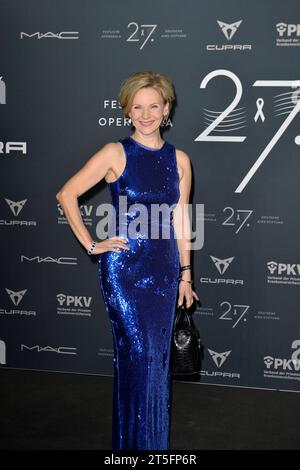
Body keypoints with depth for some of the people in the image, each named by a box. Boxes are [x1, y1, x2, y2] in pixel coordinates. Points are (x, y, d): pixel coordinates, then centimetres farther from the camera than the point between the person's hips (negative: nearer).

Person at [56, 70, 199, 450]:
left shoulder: (179, 159, 5)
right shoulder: (116, 153, -7)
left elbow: (180, 220, 9)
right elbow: (66, 194, -5)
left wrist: (185, 274, 9)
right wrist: (91, 245, -7)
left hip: (164, 269, 4)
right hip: (124, 267, -4)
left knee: (158, 356, 11)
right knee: (139, 355, -4)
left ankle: (157, 438, 27)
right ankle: (135, 440, 14)